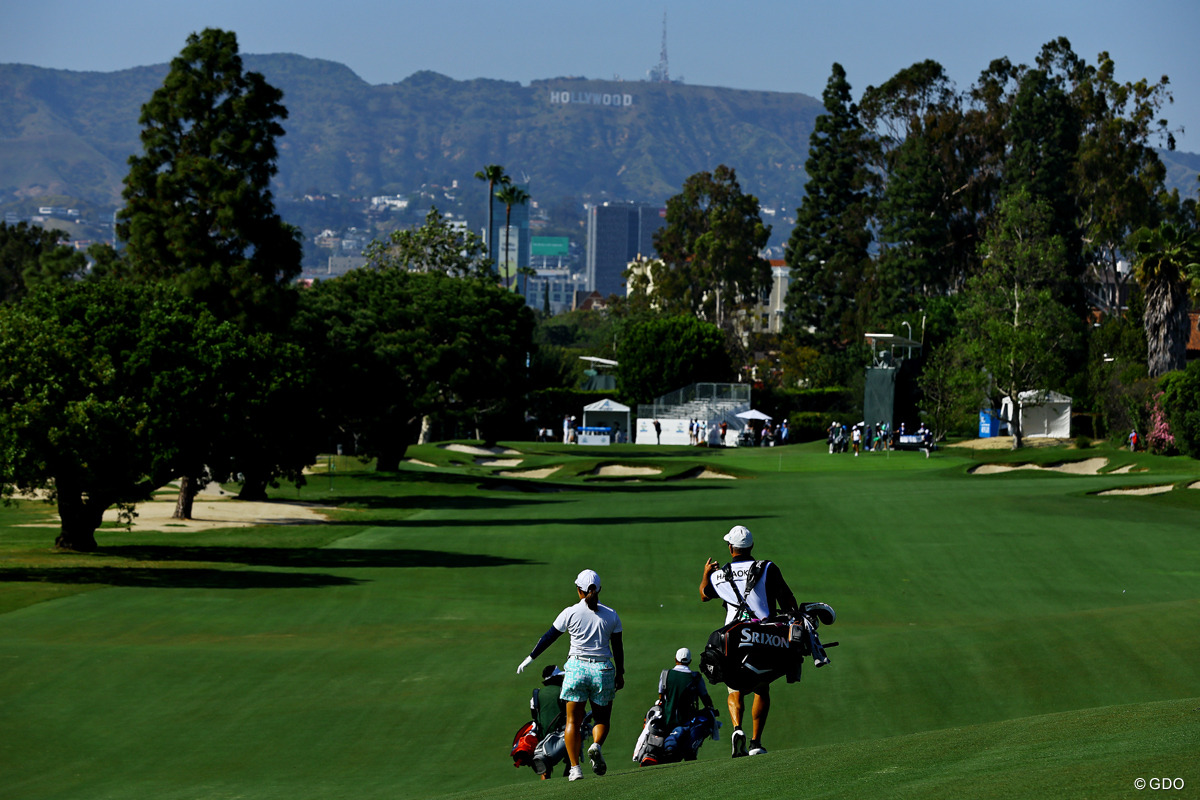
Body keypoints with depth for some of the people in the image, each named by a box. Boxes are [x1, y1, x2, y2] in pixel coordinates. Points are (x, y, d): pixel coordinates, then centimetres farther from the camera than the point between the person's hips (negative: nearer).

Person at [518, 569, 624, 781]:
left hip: (576, 668, -1)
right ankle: (596, 745, -19)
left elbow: (549, 637, 3)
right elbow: (618, 647, 6)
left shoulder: (570, 613, -3)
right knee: (602, 718, 12)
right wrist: (620, 674, 17)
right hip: (603, 669, 1)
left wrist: (530, 658, 14)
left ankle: (575, 767, -1)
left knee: (573, 720, 6)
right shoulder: (611, 615, 2)